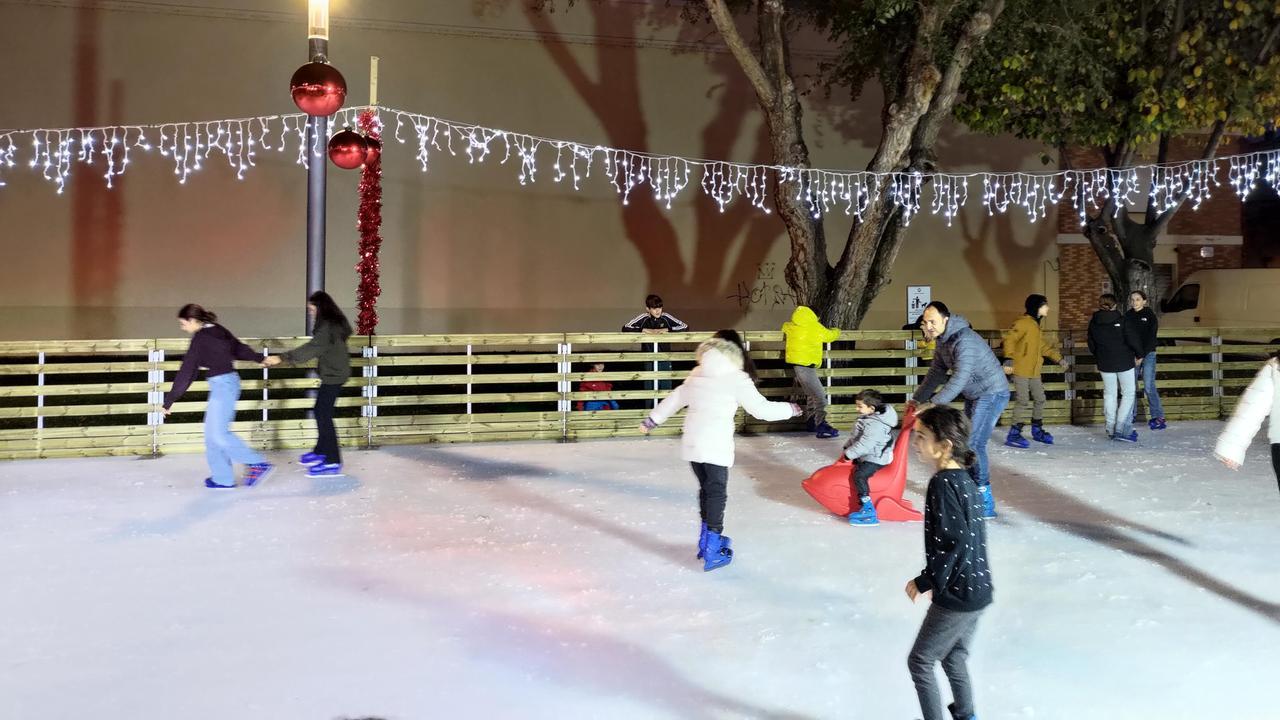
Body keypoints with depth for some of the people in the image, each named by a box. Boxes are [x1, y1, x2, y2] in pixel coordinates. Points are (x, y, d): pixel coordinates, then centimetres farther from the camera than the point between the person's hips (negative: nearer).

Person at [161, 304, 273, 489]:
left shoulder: (200, 339, -13)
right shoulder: (218, 331, 9)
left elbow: (186, 372, -12)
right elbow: (239, 349, 23)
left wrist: (170, 400, -7)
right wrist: (260, 358, 41)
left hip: (222, 384, -9)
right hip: (230, 381, 9)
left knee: (219, 434, -8)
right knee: (212, 433, 11)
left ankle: (258, 463, -5)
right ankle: (223, 478, 12)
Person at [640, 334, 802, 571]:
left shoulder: (695, 377, 12)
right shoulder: (736, 379, -5)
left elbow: (674, 399, 23)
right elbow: (762, 409, -5)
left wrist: (652, 420, 36)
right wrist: (791, 409, 10)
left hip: (691, 445, 6)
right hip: (715, 448, -6)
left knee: (706, 490, 20)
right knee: (716, 494, 1)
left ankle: (707, 539, 31)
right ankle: (712, 552, 0)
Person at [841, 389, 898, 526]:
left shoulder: (875, 425, -27)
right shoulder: (866, 417, 6)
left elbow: (864, 444, -30)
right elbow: (854, 436, 16)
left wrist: (849, 454, -21)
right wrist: (847, 447, 5)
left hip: (875, 458, -11)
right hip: (866, 455, 11)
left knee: (859, 475, -24)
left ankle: (868, 509, -23)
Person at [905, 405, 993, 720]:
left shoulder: (942, 484, -21)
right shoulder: (963, 479, 7)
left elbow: (955, 541, -25)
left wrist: (926, 581, -16)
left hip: (958, 594, -9)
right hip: (978, 588, 9)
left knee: (920, 660, 6)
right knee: (953, 658, 24)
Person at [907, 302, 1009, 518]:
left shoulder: (964, 341, -26)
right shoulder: (942, 342, 5)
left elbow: (958, 380, -32)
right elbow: (936, 374, 15)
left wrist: (932, 404, -33)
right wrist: (917, 399, 12)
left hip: (992, 393, -10)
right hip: (974, 396, 10)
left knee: (974, 443, -15)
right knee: (965, 441, 11)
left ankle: (985, 502, -10)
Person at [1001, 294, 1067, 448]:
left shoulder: (1035, 325, 18)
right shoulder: (1023, 322, -12)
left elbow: (1043, 345, 27)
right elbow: (1009, 339, -22)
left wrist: (1058, 358, 26)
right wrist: (1009, 359, -30)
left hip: (1034, 371, 10)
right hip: (1021, 370, -10)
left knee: (1039, 399, 14)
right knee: (1023, 401, -12)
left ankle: (1037, 430, 29)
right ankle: (1014, 435, -6)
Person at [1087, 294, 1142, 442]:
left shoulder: (1093, 322, -1)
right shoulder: (1121, 320, -13)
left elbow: (1091, 346, 6)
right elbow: (1132, 340, -12)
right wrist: (1138, 354, 5)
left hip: (1105, 363, 4)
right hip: (1124, 362, -4)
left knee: (1109, 394, 14)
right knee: (1128, 393, 4)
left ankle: (1111, 429, 15)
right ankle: (1121, 429, -5)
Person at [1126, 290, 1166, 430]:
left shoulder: (1150, 315, -2)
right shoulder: (1127, 316, 8)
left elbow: (1151, 339, -6)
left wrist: (1141, 356, -12)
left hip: (1148, 355, -3)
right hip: (1131, 355, 3)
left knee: (1149, 386, -9)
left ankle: (1158, 417, -2)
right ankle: (1130, 416, 11)